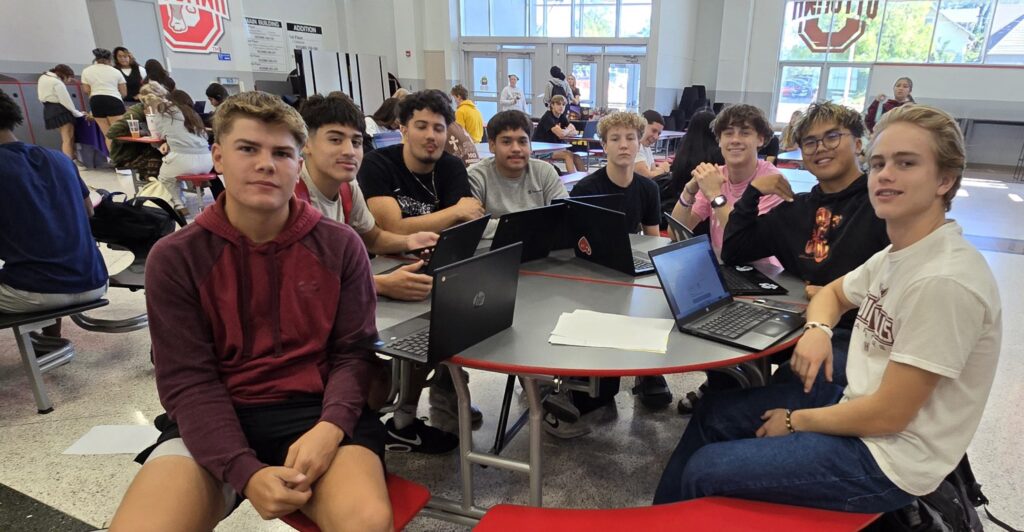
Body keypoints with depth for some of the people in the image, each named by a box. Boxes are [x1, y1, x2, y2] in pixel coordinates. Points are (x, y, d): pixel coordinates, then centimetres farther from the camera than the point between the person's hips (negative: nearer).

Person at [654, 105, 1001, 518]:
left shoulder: (944, 281, -27)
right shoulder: (898, 254, 1)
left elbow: (888, 414, -24)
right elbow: (833, 292, 20)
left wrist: (795, 421, -10)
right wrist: (817, 330, -3)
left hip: (887, 456, -9)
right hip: (856, 407, 9)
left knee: (704, 471, -8)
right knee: (712, 415, 11)